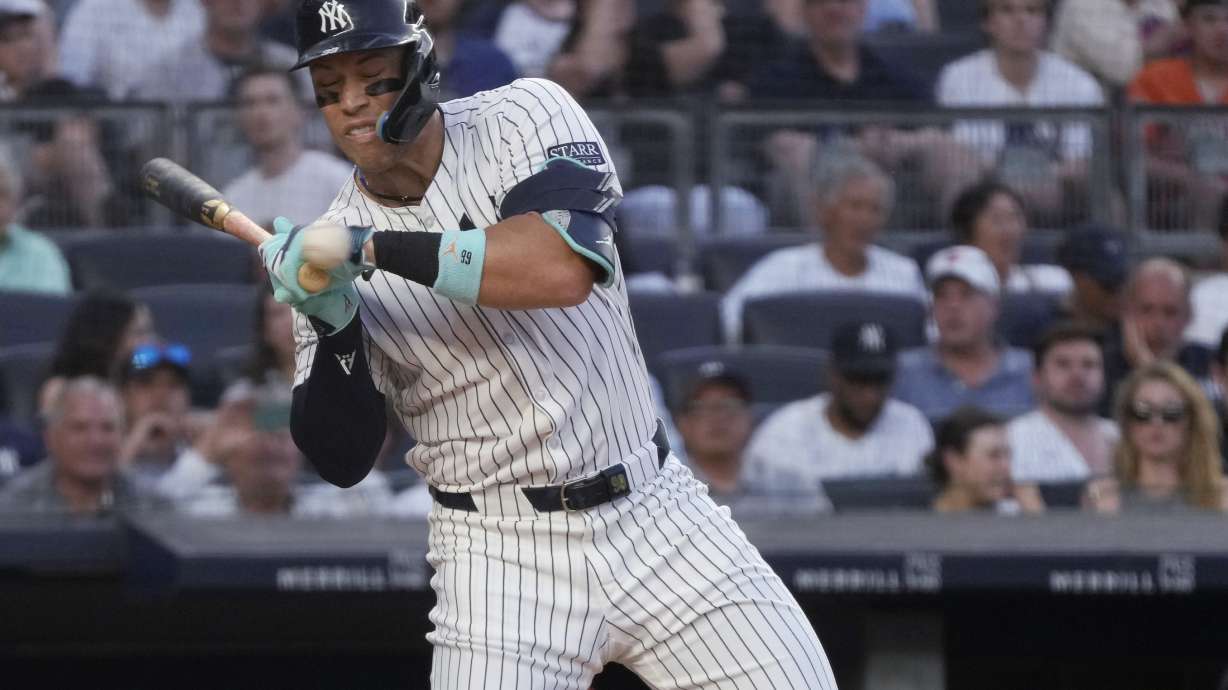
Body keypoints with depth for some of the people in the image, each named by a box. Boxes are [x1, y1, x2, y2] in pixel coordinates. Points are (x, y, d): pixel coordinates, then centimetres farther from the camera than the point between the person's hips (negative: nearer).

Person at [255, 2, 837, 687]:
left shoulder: (522, 117, -6)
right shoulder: (325, 248, -2)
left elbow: (565, 266, -26)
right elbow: (341, 461, -4)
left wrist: (373, 248, -26)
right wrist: (334, 327, -21)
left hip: (656, 507, 0)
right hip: (500, 548, 0)